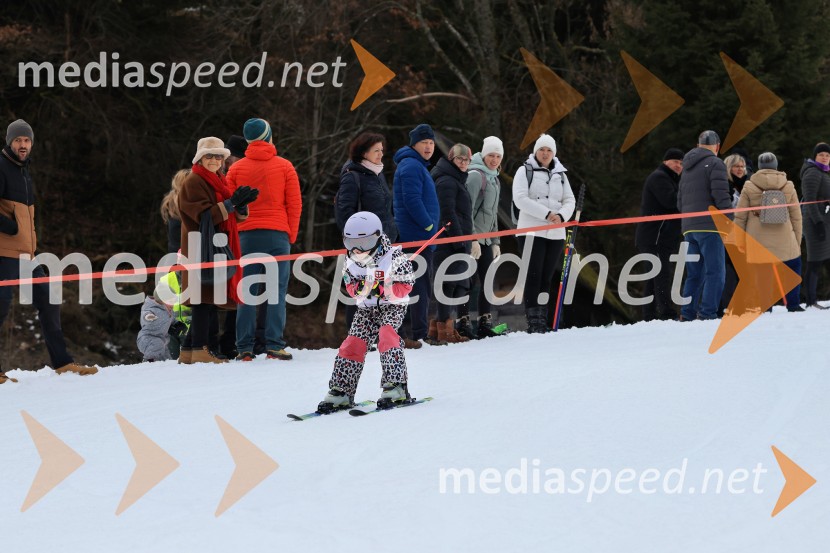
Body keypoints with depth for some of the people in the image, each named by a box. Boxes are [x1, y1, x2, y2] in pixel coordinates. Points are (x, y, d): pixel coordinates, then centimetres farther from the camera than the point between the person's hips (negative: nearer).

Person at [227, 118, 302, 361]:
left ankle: (245, 347, -2)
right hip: (278, 235, -2)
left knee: (246, 293, 2)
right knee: (277, 292, -2)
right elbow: (295, 204, 2)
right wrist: (291, 235, 9)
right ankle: (274, 345, -8)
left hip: (246, 236, 2)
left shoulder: (236, 169, 7)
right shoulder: (284, 167, 2)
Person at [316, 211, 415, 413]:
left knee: (386, 335, -28)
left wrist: (382, 290, -30)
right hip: (366, 308, 5)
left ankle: (396, 387, -28)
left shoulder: (393, 256, -19)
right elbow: (350, 286, 7)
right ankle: (341, 391, 0)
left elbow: (405, 286, -16)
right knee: (352, 344, -7)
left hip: (393, 306, -5)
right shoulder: (351, 262, -3)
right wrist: (359, 289, -17)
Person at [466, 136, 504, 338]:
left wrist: (496, 242, 20)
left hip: (486, 239, 9)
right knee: (469, 281, -9)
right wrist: (472, 240, -22)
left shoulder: (493, 179, 18)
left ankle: (484, 325, 9)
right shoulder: (476, 176, -10)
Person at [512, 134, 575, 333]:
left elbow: (569, 201, 11)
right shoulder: (525, 171, 1)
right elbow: (520, 199, -11)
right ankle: (533, 322, -12)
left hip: (555, 234, 4)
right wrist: (547, 214, -18)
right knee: (533, 277, -10)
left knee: (546, 278, 4)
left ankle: (542, 321, 5)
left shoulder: (560, 174, 16)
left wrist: (561, 216, -12)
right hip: (531, 232, -4)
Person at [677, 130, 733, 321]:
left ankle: (687, 314, 6)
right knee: (715, 272, -7)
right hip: (709, 226, -7)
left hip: (689, 228, 7)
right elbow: (721, 196, -14)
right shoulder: (715, 164, -4)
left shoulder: (687, 168, 21)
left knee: (694, 274, 12)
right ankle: (707, 313, -16)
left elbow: (680, 201, 22)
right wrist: (730, 224, -12)